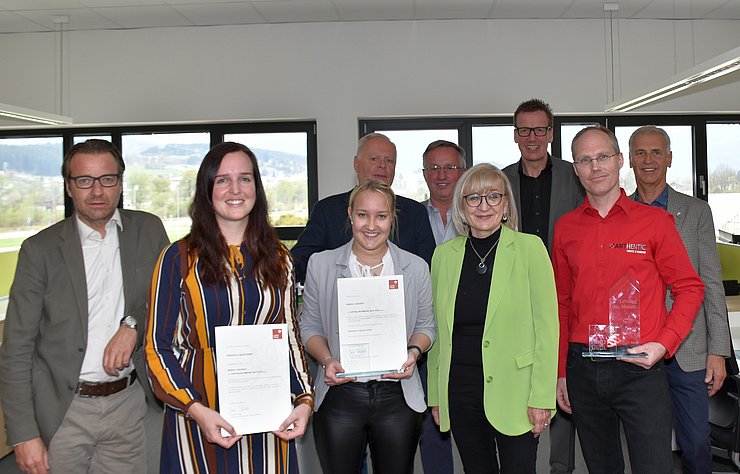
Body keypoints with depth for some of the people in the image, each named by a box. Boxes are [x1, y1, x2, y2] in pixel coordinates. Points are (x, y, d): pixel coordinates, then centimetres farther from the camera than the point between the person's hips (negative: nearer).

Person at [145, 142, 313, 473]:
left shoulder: (277, 259, 7)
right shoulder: (179, 258, -4)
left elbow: (289, 337, 11)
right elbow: (158, 347, -4)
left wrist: (304, 398, -2)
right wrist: (195, 409, -16)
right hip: (198, 419, -3)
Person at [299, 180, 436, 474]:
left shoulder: (415, 267, 3)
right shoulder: (320, 265, 0)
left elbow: (425, 325, 10)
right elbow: (310, 326, 5)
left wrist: (414, 351, -10)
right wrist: (327, 360, -12)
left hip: (398, 397, 1)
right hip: (339, 395, 0)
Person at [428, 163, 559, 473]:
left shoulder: (529, 248, -5)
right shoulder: (445, 254, 5)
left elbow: (547, 326, -6)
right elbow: (437, 329, 10)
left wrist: (542, 397, -10)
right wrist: (435, 395, 9)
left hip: (514, 390, -3)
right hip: (459, 391, 3)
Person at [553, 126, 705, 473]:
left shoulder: (655, 221, -1)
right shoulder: (565, 228, 6)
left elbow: (689, 287, 2)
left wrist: (663, 344, -12)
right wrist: (561, 372, 10)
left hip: (640, 368, -3)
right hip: (582, 369, 3)